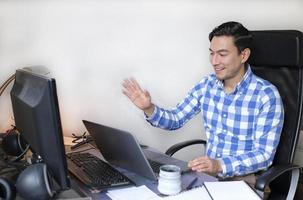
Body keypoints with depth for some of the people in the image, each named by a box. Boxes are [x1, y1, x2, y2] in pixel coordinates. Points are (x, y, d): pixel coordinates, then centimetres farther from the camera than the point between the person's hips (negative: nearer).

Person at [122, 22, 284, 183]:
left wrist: (220, 165, -32)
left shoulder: (266, 95, -15)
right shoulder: (207, 84, 0)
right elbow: (175, 119, 7)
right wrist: (149, 109, -13)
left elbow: (264, 155, -17)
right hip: (207, 171, 5)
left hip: (244, 177, -4)